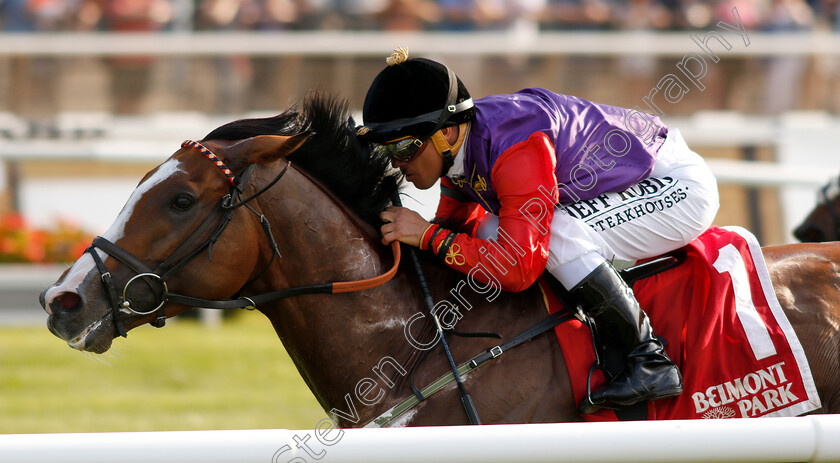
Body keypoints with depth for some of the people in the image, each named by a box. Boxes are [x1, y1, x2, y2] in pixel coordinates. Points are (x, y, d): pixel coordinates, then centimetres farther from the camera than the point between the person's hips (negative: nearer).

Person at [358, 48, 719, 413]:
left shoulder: (517, 149, -33)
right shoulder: (458, 145, -5)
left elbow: (519, 267, -35)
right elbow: (458, 226, 9)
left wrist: (429, 235, -30)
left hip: (679, 187, -10)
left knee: (559, 236, -31)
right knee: (492, 233, 1)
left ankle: (650, 360, -20)